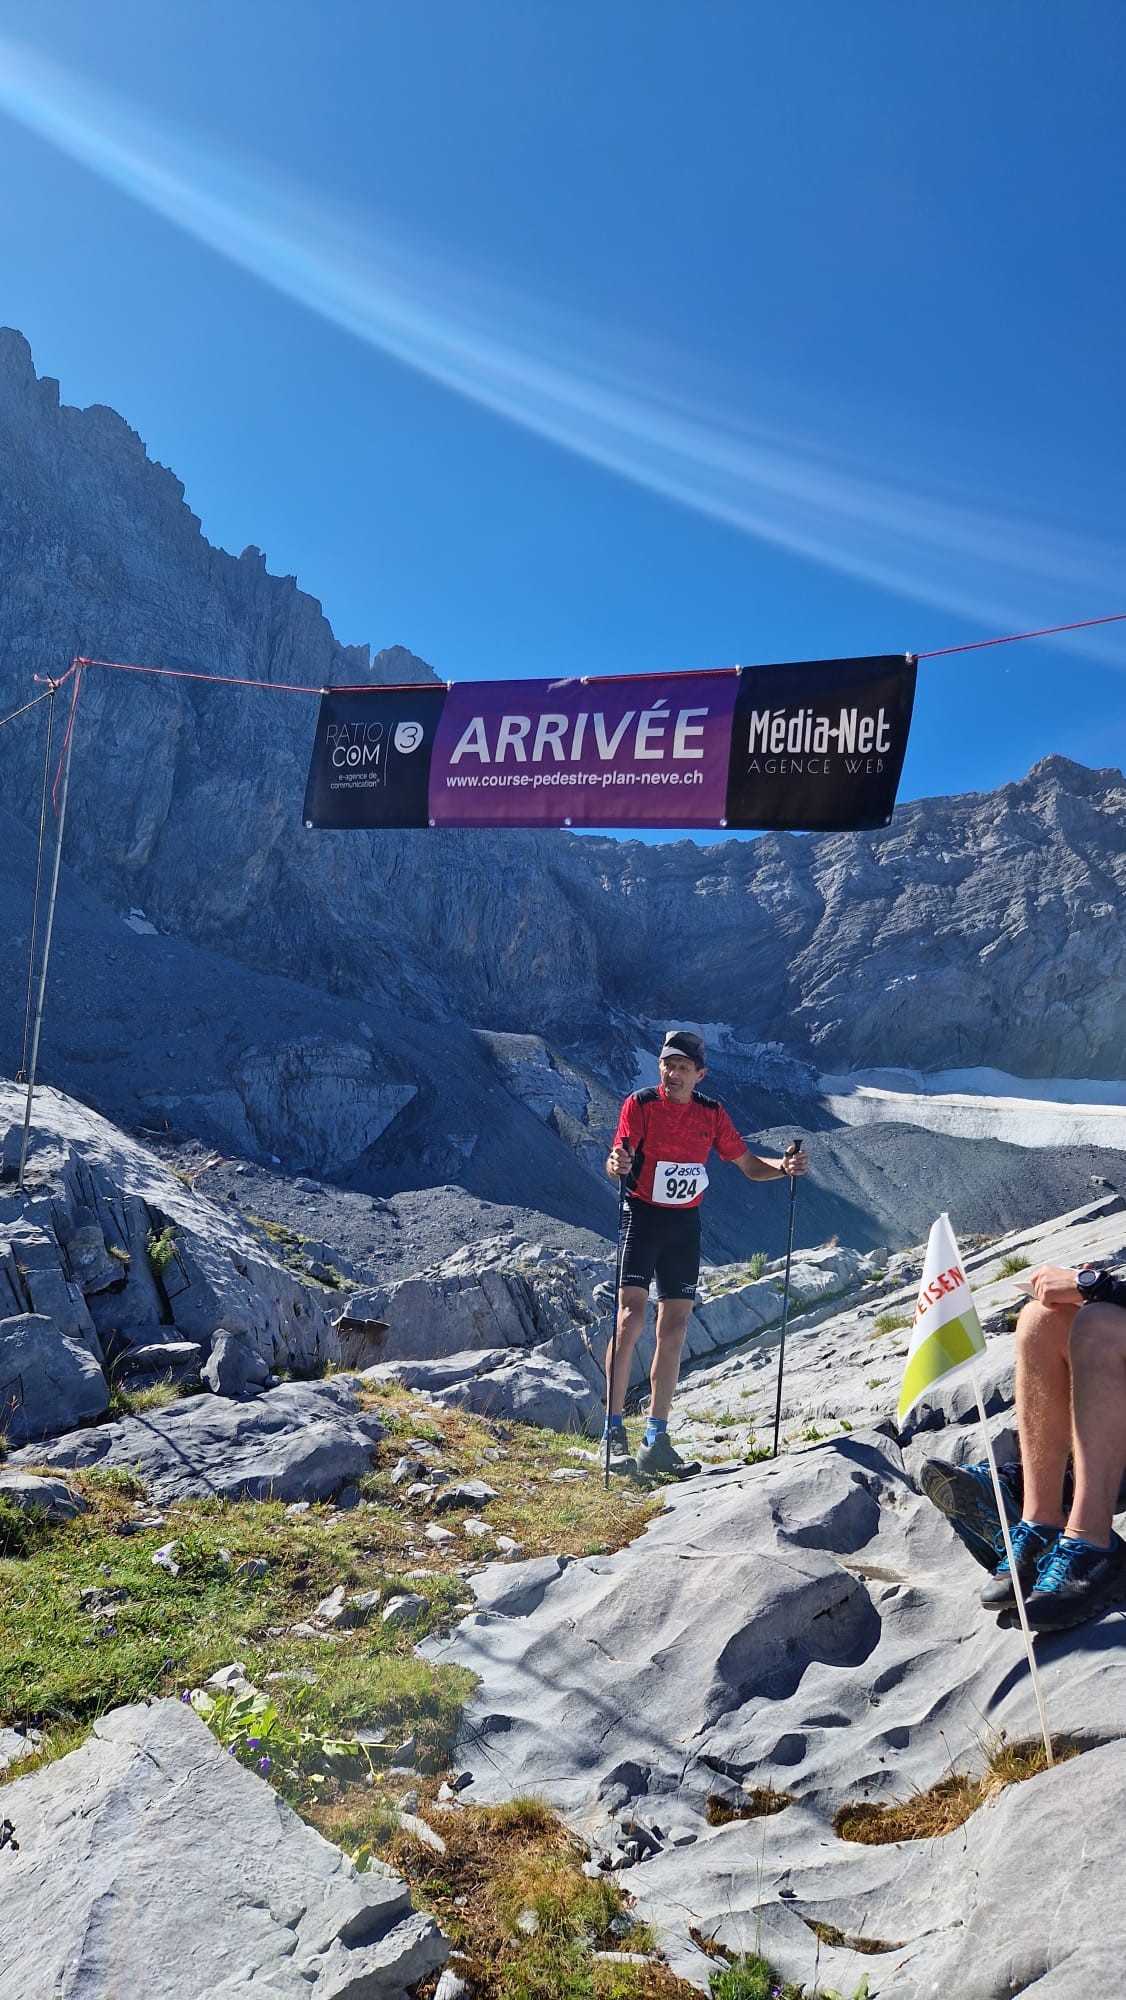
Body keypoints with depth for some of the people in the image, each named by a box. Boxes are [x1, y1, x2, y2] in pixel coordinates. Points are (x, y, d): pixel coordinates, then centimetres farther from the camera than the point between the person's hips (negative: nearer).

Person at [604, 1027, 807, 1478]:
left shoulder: (712, 1112, 4)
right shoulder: (640, 1104, -8)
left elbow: (748, 1165, 9)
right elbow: (618, 1159, -20)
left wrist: (784, 1166, -10)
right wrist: (616, 1165, -44)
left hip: (686, 1224, 4)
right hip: (642, 1216, -4)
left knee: (673, 1331, 6)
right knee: (631, 1316, -17)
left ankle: (657, 1442, 14)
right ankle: (614, 1433, -9)